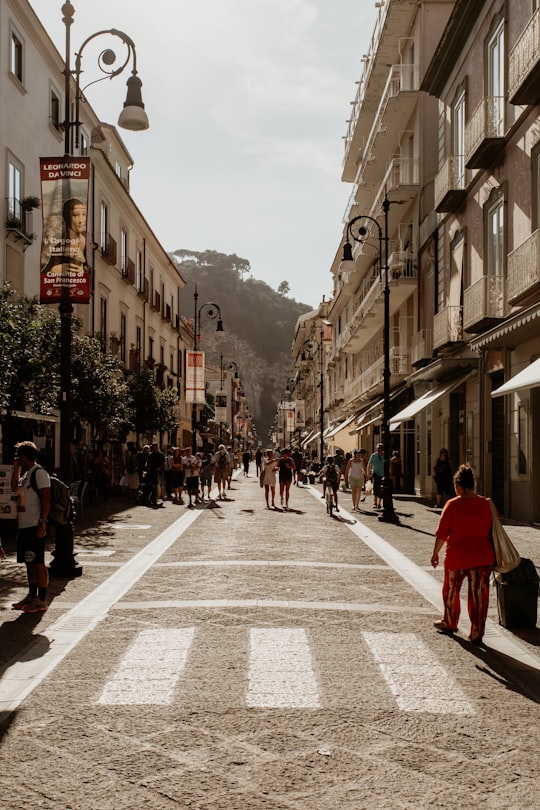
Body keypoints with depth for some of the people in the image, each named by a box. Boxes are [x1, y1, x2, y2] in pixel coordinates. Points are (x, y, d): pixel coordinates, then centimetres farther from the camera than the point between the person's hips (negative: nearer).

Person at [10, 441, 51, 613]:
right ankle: (32, 596, 21)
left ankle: (41, 600, -3)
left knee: (38, 562, -6)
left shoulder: (39, 473, -12)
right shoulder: (26, 474, 17)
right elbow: (15, 488, 29)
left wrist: (42, 523, -22)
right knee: (29, 562, 13)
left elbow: (46, 499, -17)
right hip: (24, 526, 9)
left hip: (35, 526, -9)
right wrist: (16, 468, 18)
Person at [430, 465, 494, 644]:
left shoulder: (453, 505, -11)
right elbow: (493, 531, 7)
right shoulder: (486, 504, -1)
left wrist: (435, 553, 5)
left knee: (451, 592, 19)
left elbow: (441, 533, -8)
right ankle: (477, 633, 10)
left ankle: (449, 624, 35)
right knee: (479, 596, 8)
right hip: (482, 557, 3)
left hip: (457, 557, -2)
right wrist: (492, 556, 20)